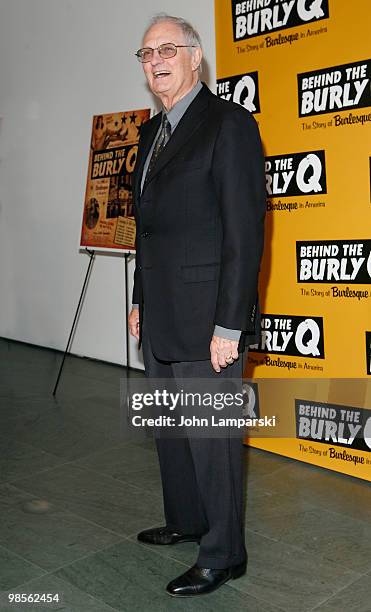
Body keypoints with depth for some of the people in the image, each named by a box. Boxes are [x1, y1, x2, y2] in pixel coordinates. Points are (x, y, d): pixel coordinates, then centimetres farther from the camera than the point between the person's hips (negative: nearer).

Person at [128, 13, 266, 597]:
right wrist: (139, 300, 18)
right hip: (159, 319, 9)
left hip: (205, 319, -8)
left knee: (212, 438, 2)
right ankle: (185, 521, 40)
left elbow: (245, 231, -16)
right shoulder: (152, 131, 15)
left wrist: (229, 326, -19)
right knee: (170, 430, 20)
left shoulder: (229, 123, -11)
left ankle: (223, 555, 20)